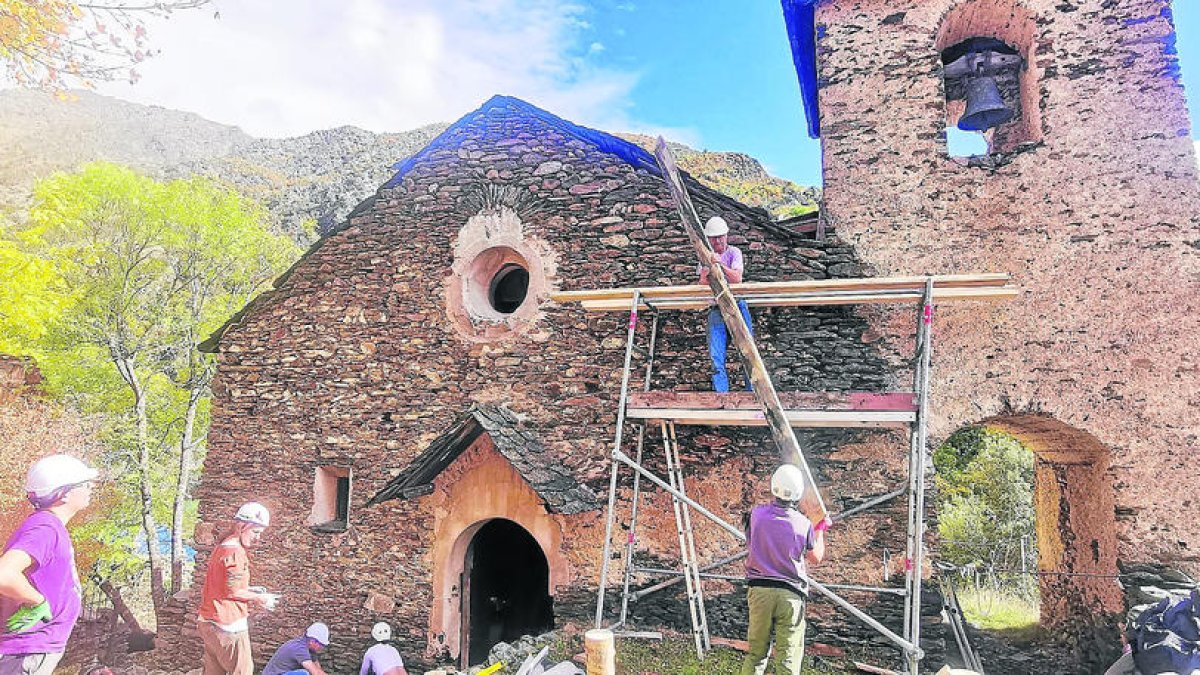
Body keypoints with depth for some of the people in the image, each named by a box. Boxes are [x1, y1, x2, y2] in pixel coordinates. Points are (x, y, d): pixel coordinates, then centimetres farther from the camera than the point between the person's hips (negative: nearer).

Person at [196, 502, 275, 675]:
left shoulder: (222, 547, 15)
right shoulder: (235, 551, -17)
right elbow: (233, 591, -19)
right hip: (228, 623, -10)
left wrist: (249, 592, 13)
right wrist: (258, 598, -6)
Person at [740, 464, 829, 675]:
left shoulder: (757, 513, -6)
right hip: (790, 594, -1)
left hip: (759, 589, 2)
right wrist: (821, 529, 25)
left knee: (755, 654, 13)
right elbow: (816, 557, 9)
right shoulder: (803, 524, -8)